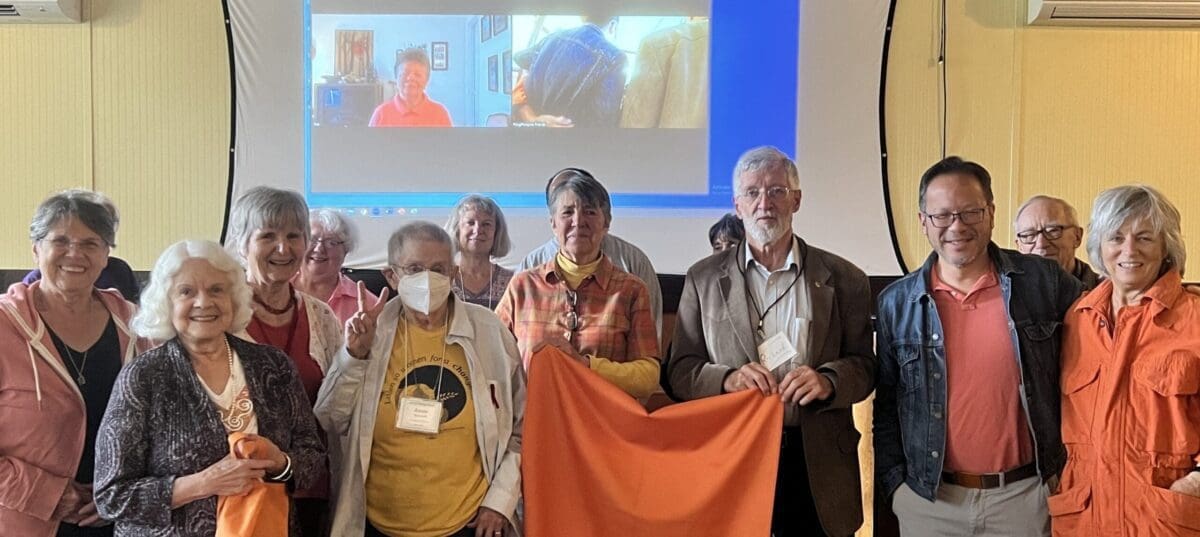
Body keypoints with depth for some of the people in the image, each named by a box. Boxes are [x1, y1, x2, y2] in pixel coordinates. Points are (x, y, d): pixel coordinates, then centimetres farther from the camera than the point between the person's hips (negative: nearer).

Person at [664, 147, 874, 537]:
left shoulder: (843, 279, 4)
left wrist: (828, 380, -18)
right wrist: (727, 379, -17)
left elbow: (863, 365, 3)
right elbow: (680, 371, 3)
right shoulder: (703, 279, 5)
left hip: (817, 467, 0)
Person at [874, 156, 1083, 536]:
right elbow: (885, 406, 5)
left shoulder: (1042, 281, -4)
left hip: (1025, 494, 0)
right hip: (927, 501, 1)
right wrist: (894, 483, -1)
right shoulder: (896, 303, 0)